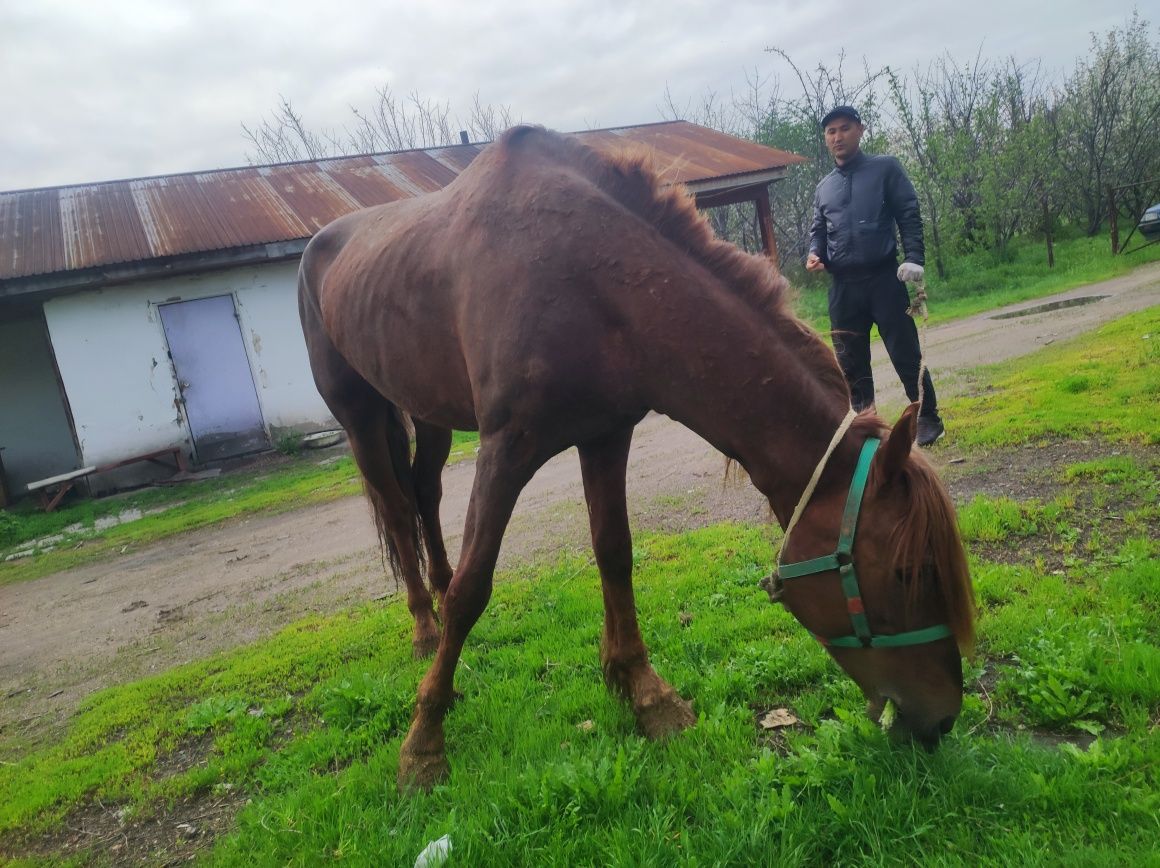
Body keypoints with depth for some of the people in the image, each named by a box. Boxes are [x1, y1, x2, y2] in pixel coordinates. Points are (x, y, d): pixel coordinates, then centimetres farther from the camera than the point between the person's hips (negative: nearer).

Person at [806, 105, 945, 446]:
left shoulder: (885, 168, 4)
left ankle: (928, 418, 12)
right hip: (842, 286, 4)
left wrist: (913, 258, -14)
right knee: (850, 362, 6)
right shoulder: (824, 188, 15)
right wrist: (814, 253, -2)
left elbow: (909, 216, -1)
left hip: (883, 278, -4)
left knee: (905, 354, -1)